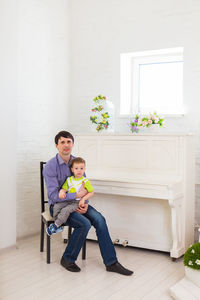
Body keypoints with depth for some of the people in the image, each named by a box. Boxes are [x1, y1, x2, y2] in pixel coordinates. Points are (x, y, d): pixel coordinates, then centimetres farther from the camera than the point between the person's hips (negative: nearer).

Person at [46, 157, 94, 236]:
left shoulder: (85, 181, -5)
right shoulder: (69, 179, 9)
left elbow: (91, 192, -2)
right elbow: (64, 188, 8)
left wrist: (83, 199, -15)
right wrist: (62, 191, -17)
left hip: (77, 202, -5)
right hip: (67, 200, 5)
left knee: (65, 210, -28)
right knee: (56, 206, -18)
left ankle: (55, 225, -15)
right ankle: (59, 226, -10)